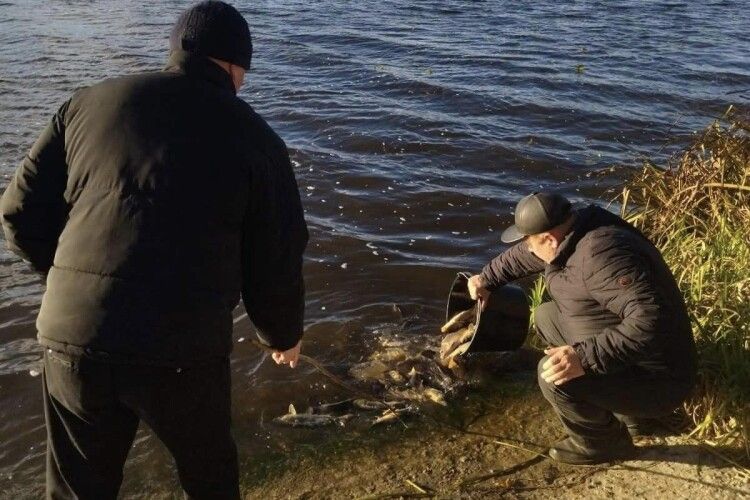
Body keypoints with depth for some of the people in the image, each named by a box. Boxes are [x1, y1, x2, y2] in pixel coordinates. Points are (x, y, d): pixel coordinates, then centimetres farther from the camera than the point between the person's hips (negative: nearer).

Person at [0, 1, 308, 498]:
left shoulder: (91, 102, 9)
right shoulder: (254, 137, 2)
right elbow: (277, 264, 4)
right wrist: (284, 336, 23)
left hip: (71, 334, 3)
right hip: (184, 347, -2)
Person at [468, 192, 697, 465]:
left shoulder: (601, 253, -31)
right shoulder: (566, 237, -1)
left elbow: (651, 320, -40)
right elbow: (520, 257, 20)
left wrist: (586, 357, -42)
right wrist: (487, 279, 25)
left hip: (655, 381, -10)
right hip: (620, 357, 10)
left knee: (556, 374, -28)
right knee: (546, 316, 18)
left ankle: (606, 442, 2)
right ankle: (619, 403, 18)